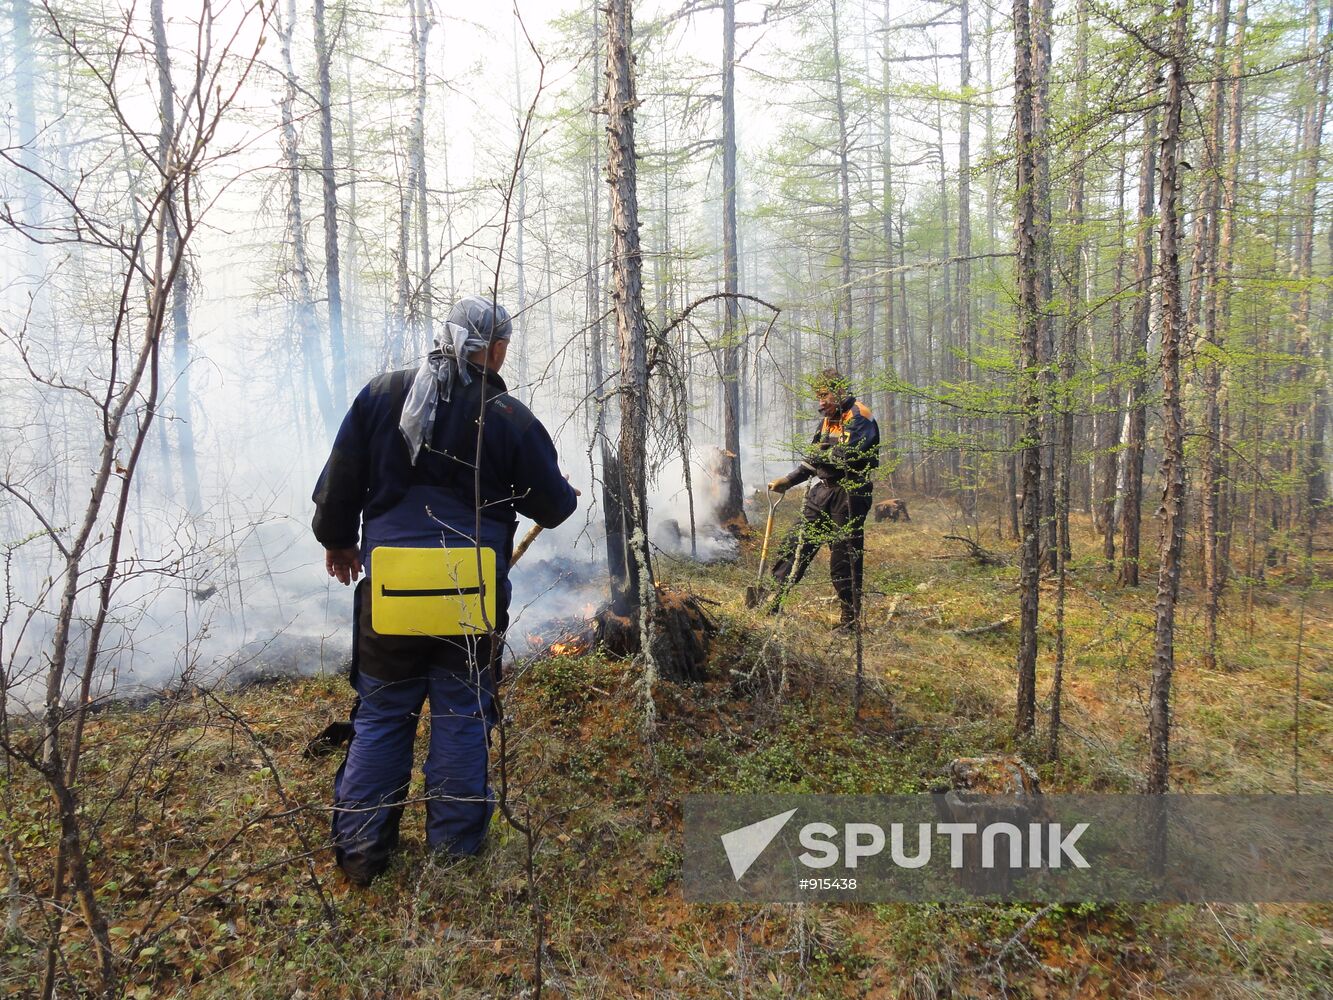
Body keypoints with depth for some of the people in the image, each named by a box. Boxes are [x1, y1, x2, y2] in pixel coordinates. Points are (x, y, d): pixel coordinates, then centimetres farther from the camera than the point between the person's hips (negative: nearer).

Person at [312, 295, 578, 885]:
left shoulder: (381, 394, 2)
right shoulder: (512, 419, -5)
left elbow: (340, 480, 7)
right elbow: (552, 507, 3)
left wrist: (337, 539, 24)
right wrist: (567, 495, 27)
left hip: (388, 588, 2)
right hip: (474, 596, -2)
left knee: (380, 717, 15)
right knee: (462, 719, 11)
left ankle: (359, 853, 24)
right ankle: (454, 851, 22)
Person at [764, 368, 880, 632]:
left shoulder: (859, 417, -11)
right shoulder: (829, 419, 17)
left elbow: (845, 456, -24)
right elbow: (812, 460, 22)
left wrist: (820, 452, -7)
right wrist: (787, 481, 14)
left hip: (849, 494, -9)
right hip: (823, 491, 9)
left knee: (844, 556, -3)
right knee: (795, 543, 5)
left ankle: (851, 619, 8)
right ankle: (773, 601, 11)